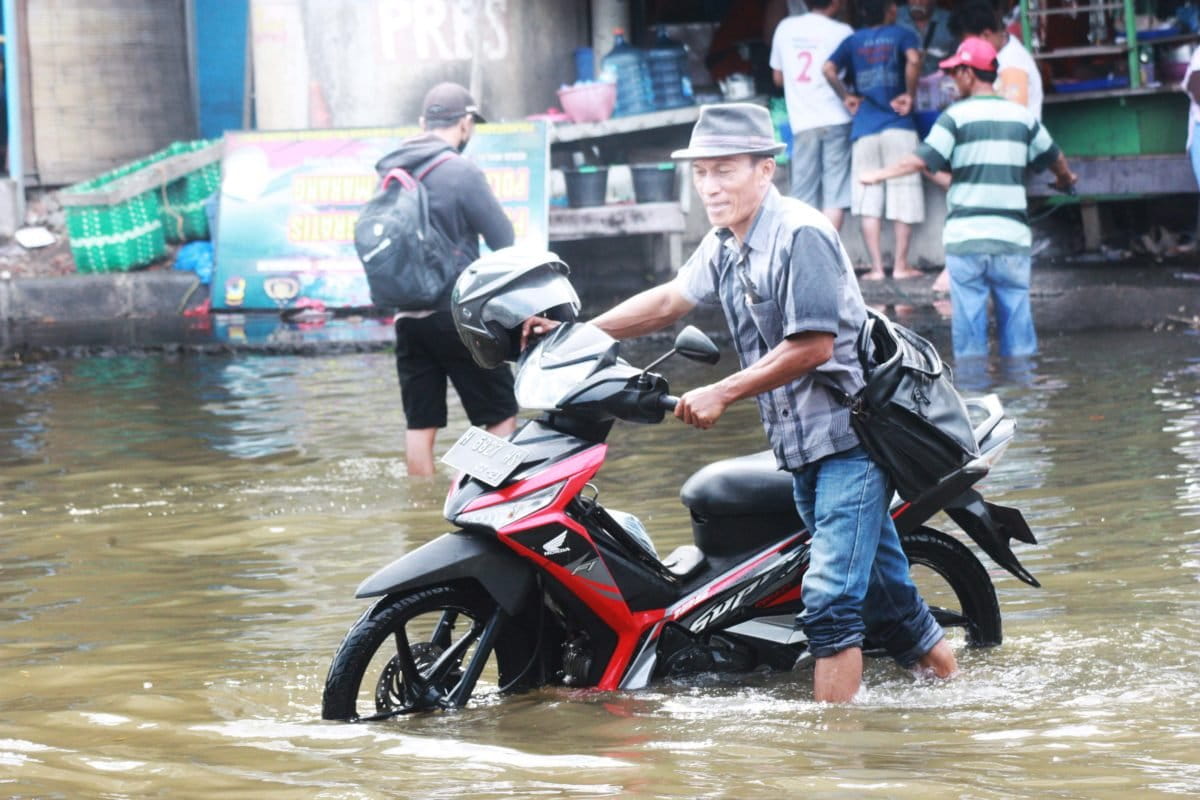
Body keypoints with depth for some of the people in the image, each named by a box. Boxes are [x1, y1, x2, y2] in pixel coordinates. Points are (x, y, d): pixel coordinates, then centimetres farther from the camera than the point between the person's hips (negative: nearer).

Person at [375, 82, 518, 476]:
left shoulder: (391, 173, 8)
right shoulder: (461, 173, -12)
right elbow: (505, 241, -8)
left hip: (407, 317, 6)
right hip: (457, 314, -6)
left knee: (420, 423, 8)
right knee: (501, 415, 1)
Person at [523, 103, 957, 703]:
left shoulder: (800, 235, -16)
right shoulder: (725, 247, 12)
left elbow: (812, 345, -20)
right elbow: (669, 300, 24)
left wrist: (721, 394, -17)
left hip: (849, 434, -9)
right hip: (800, 448, 9)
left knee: (830, 597, -16)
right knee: (882, 592, 14)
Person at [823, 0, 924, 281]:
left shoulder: (853, 41, 12)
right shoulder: (901, 35, 4)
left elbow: (829, 69, -4)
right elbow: (913, 60, -17)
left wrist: (846, 97, 7)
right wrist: (909, 95, -8)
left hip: (864, 130, 2)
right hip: (898, 127, -2)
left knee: (868, 202, 3)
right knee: (903, 198, 4)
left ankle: (876, 267, -1)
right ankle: (901, 265, 4)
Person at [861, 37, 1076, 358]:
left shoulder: (956, 116, -4)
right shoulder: (1021, 116, 10)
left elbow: (923, 160, -11)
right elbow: (1053, 157, 23)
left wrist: (880, 174, 2)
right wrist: (1066, 178, 45)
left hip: (966, 238, -3)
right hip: (1012, 236, 3)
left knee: (969, 316, 1)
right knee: (1016, 311, 7)